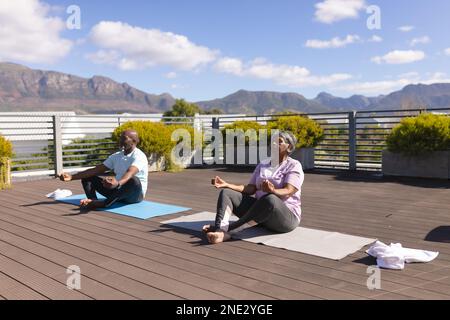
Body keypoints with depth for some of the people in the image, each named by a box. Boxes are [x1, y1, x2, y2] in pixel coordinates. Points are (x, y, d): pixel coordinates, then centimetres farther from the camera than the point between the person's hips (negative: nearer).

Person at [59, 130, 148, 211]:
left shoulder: (139, 156, -15)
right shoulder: (116, 156, 8)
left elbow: (130, 173, -36)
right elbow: (96, 170, 3)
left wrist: (118, 183, -57)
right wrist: (72, 177, -6)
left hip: (134, 194, -7)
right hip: (117, 191, 7)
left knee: (133, 180, -41)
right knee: (87, 177, -1)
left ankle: (102, 203, -42)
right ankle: (93, 201, -31)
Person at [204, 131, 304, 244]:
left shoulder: (294, 166, -2)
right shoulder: (263, 165, 16)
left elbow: (288, 192, -19)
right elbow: (250, 189, 8)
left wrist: (272, 190, -41)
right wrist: (227, 184, -6)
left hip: (286, 215, -6)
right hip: (259, 209, 6)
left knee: (270, 199, -40)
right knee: (226, 193, -7)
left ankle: (227, 231, -43)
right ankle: (221, 228, -37)